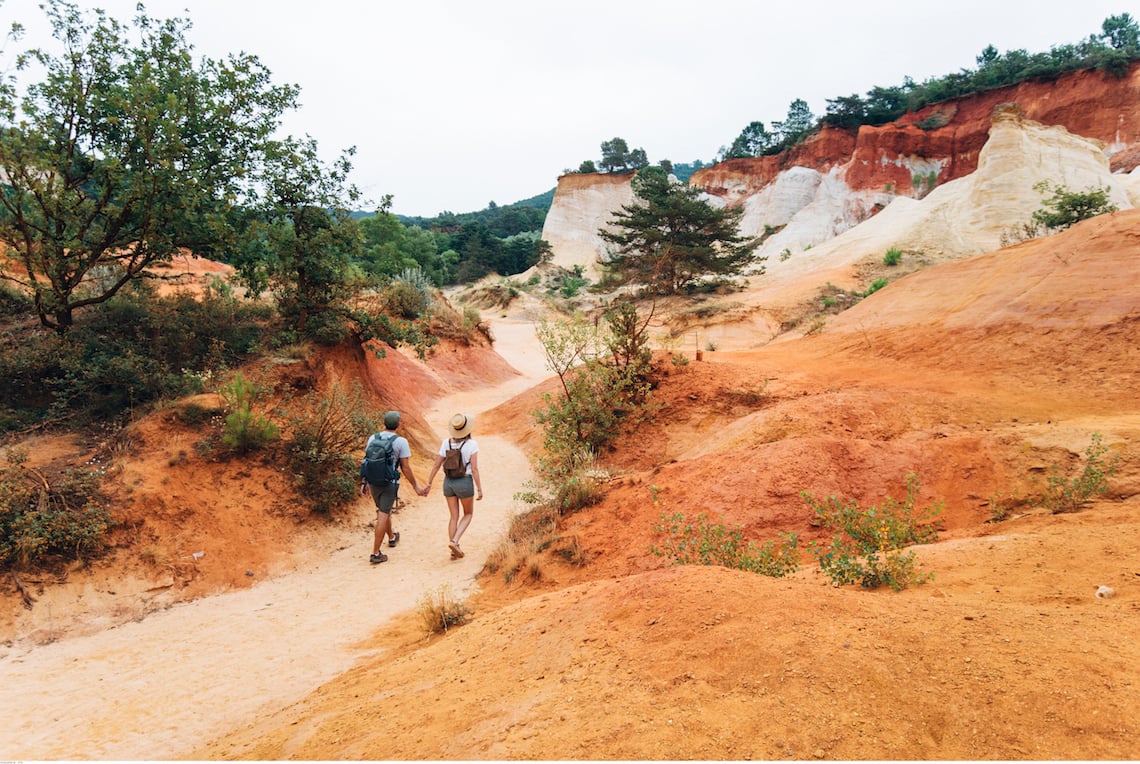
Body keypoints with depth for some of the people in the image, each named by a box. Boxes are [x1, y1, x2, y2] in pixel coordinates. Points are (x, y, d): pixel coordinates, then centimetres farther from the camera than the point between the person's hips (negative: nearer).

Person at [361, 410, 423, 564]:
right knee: (383, 516, -1)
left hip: (373, 482, 5)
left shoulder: (373, 438, -1)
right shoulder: (401, 442, -13)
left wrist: (363, 483, 12)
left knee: (384, 511, 25)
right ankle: (375, 554, -2)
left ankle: (392, 537, 49)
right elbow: (406, 468, -12)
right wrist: (415, 485, 0)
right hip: (390, 483, -5)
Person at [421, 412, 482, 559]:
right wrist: (479, 489, -9)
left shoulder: (446, 442, -2)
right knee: (468, 514, 18)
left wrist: (429, 484, 9)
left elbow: (436, 465, 0)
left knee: (454, 517, 15)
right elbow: (474, 469, -16)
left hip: (448, 482, 4)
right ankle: (454, 541, -2)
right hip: (465, 483, -4)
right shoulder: (472, 444, -14)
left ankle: (455, 551, 14)